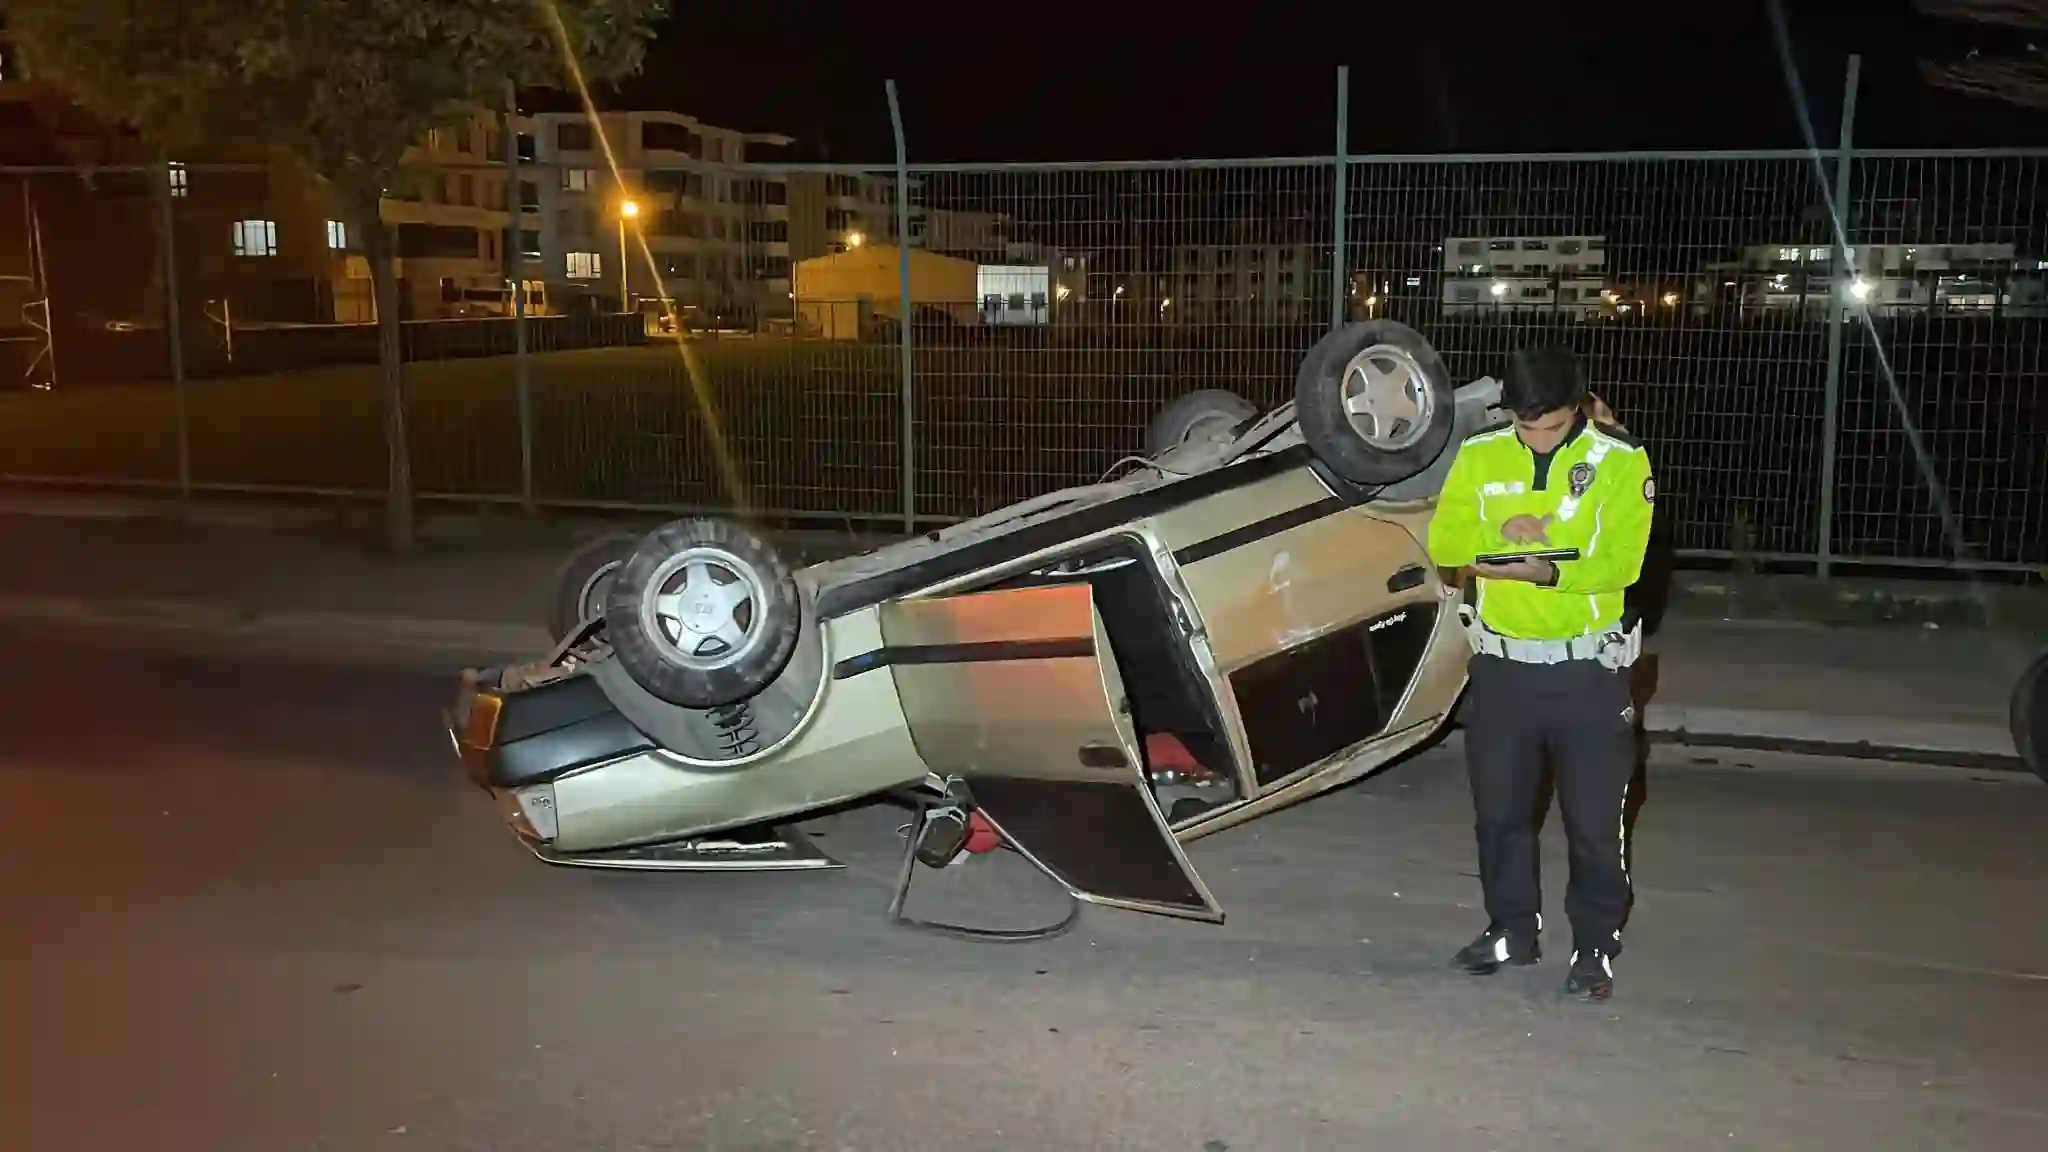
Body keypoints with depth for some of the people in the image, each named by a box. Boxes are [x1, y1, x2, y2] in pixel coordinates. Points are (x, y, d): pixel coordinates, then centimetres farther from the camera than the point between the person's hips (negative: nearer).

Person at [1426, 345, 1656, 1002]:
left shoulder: (1621, 461, -7)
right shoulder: (1480, 456, 2)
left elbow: (1620, 561, -16)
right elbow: (1443, 543, -4)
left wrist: (1548, 573, -30)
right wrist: (1498, 532, -22)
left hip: (1589, 669, -3)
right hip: (1502, 664, 3)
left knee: (1595, 819, 4)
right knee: (1498, 810, 14)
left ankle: (1595, 947, 20)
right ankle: (1512, 930, 32)